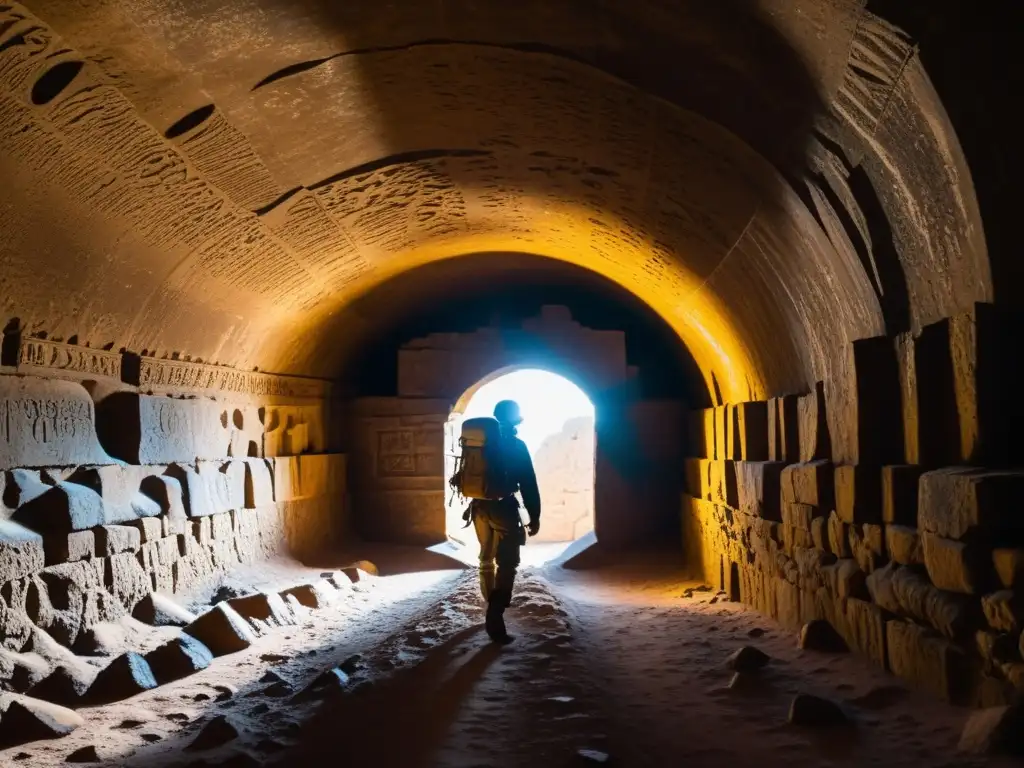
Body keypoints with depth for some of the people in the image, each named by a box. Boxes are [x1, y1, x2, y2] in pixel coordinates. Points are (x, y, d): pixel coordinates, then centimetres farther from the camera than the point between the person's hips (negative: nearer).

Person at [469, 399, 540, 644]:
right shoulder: (516, 445, -10)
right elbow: (528, 484, -12)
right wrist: (534, 516, -7)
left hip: (480, 506, 7)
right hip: (503, 508, -7)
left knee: (487, 559, 21)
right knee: (507, 564, -6)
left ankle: (494, 608, 37)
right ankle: (495, 617, -17)